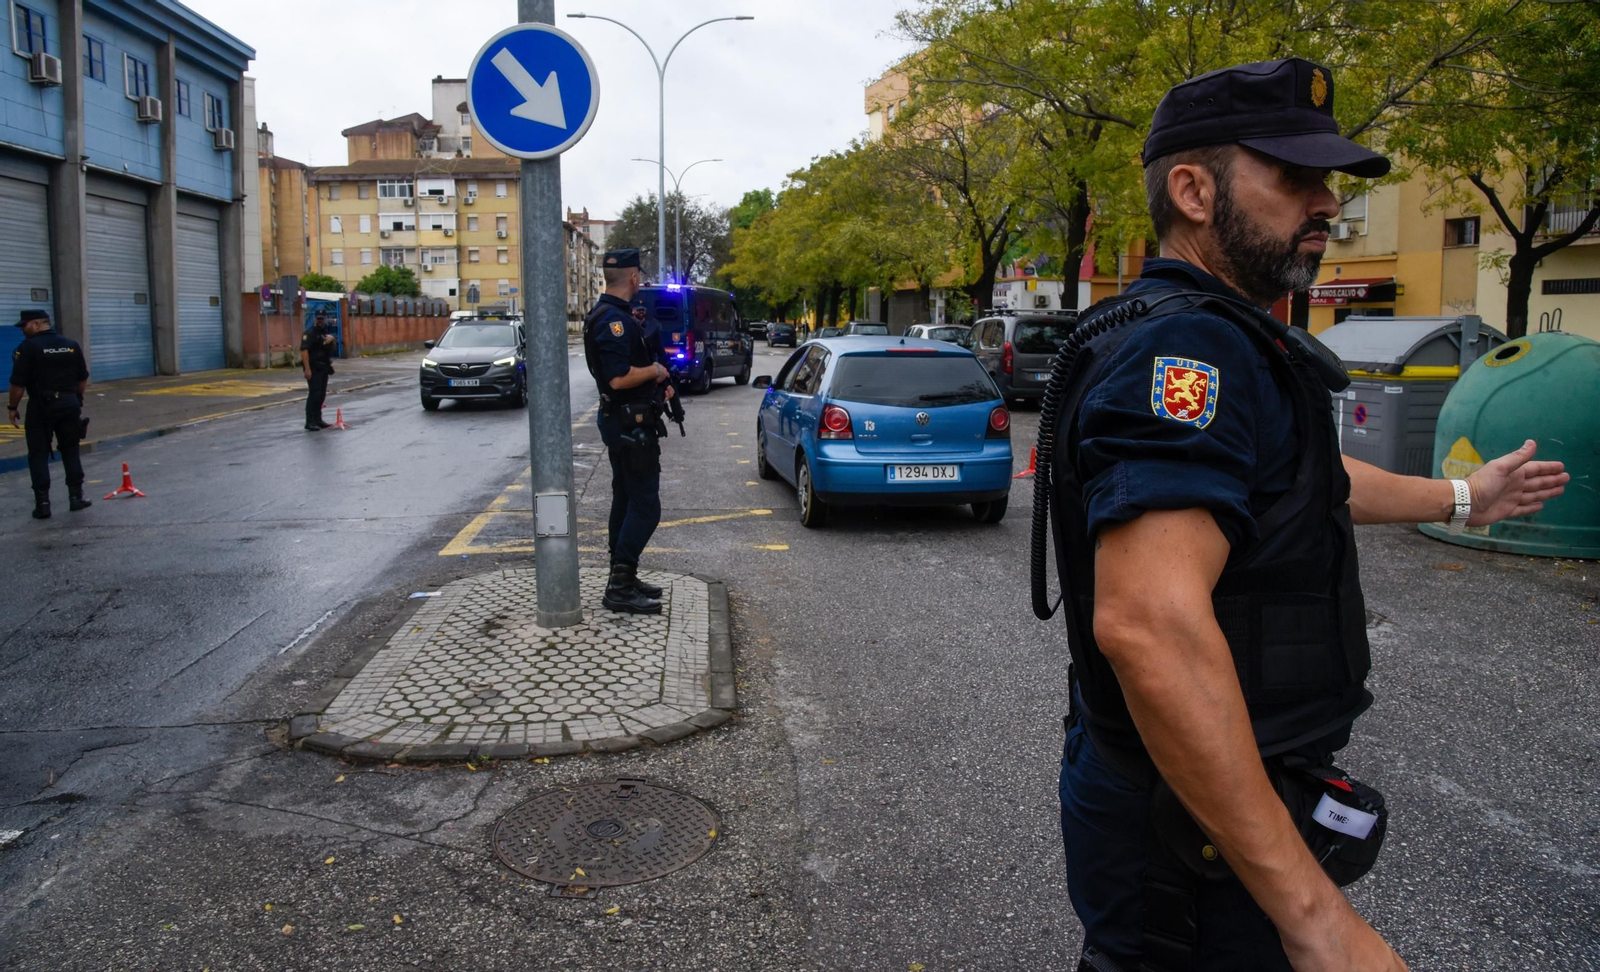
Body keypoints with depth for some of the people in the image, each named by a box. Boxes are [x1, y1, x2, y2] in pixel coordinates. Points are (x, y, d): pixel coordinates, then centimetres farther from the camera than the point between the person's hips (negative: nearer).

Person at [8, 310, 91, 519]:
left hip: (41, 407, -4)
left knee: (39, 455, 4)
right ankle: (76, 497, 14)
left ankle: (42, 503, 2)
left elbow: (18, 383, -13)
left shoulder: (27, 347, -10)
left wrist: (12, 407, -2)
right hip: (69, 404, 4)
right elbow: (83, 379, 11)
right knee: (70, 451, 15)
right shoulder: (71, 345, 6)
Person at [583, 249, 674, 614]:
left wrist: (658, 384, 11)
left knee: (626, 501, 15)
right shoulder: (614, 318, -19)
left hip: (622, 422, 11)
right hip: (631, 424, -11)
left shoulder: (610, 314, 15)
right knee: (645, 507, -9)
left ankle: (623, 579, 23)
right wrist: (656, 370, -12)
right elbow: (619, 377, -28)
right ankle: (620, 589, -8)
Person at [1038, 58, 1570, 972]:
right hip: (1197, 839, -10)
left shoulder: (1212, 342, 10)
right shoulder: (1189, 346, -25)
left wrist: (1461, 498, 42)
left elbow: (1305, 476, 28)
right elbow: (1150, 625, -39)